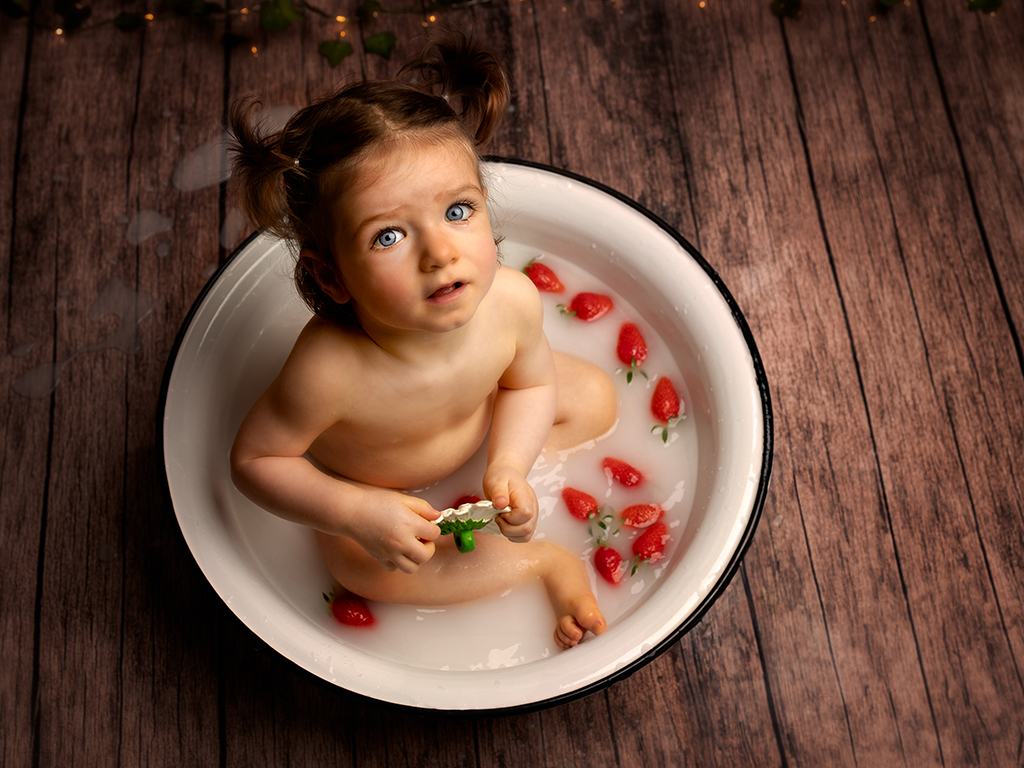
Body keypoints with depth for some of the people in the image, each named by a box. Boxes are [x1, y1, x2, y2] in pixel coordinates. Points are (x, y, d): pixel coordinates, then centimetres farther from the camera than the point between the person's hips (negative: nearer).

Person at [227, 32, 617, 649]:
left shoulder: (512, 300, -35)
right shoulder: (331, 370, -45)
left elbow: (530, 382, -12)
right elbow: (254, 459, -27)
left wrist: (507, 468, -27)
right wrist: (357, 513, -37)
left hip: (484, 423, 3)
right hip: (373, 475, -2)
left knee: (594, 399, 1)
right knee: (359, 561, -24)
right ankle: (543, 561, -4)